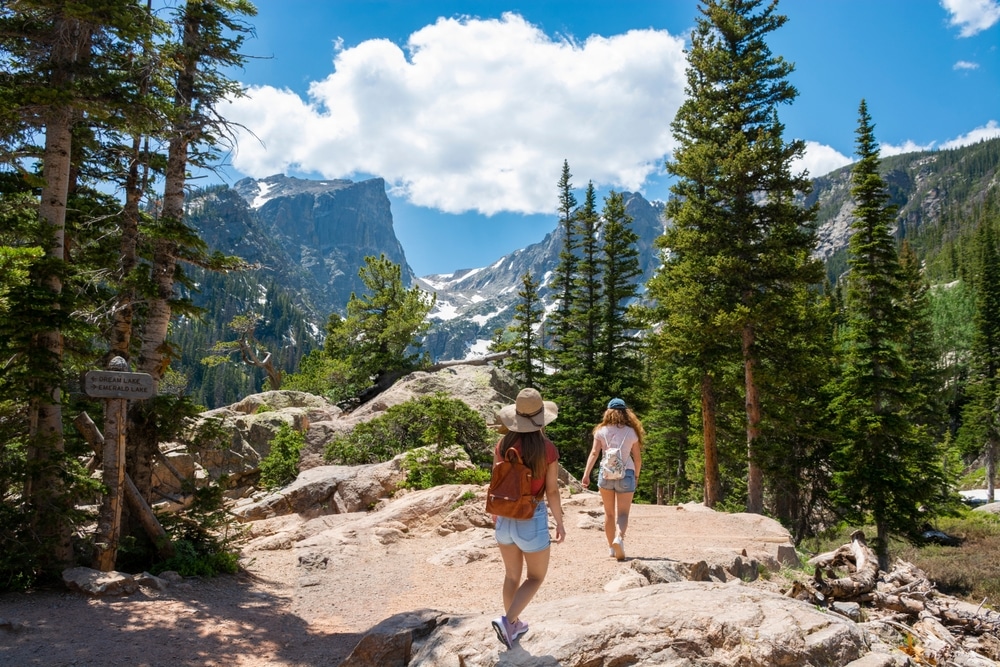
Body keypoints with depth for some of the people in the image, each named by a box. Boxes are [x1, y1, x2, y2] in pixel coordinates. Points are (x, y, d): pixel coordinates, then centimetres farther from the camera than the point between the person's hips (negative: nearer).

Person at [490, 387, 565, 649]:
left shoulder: (504, 444, -5)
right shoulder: (547, 449, -16)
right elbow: (552, 491, -11)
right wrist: (560, 523, 3)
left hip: (505, 517, 4)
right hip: (532, 518, -4)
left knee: (512, 574, 22)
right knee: (536, 577, 14)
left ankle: (513, 625, 33)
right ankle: (508, 620, -3)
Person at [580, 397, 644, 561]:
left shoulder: (601, 431, 1)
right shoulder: (631, 432, 2)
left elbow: (594, 453, -7)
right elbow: (637, 457, 4)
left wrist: (586, 474, -10)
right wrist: (636, 475, 19)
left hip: (606, 474, 1)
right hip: (625, 475, -1)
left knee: (609, 513, 14)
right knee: (622, 513, -4)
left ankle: (611, 547, 20)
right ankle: (619, 537, -31)